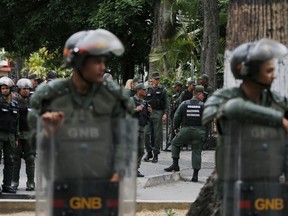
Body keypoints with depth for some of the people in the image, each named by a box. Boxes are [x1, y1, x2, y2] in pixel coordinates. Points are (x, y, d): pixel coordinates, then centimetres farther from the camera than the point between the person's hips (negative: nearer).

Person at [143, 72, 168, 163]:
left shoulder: (162, 90, 6)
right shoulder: (148, 90, 13)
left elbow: (165, 103, 2)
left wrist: (165, 113, -10)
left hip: (158, 113, -2)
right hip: (148, 113, 2)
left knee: (158, 135, -2)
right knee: (146, 134, -4)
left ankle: (156, 154, 4)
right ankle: (149, 152, 9)